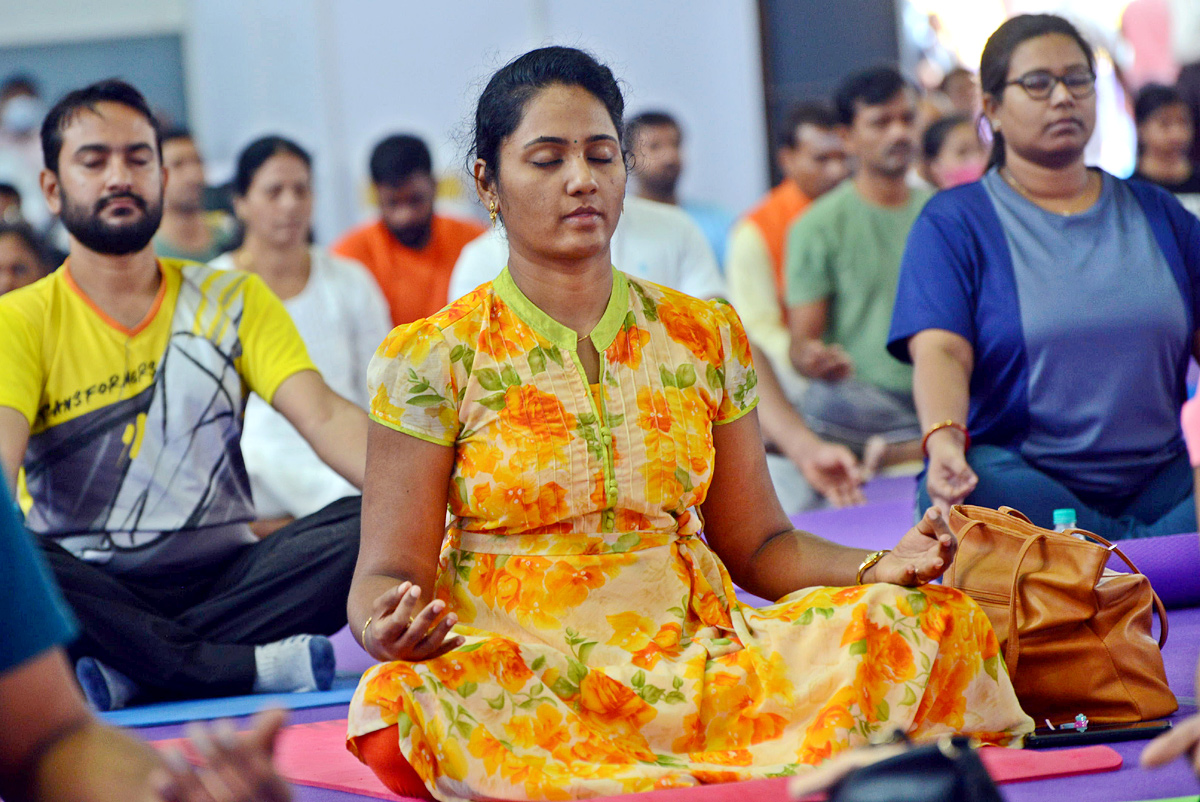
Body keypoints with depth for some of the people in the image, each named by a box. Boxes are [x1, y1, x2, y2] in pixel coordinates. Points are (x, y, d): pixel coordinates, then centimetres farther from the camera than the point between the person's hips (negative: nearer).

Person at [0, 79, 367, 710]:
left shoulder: (231, 301, 12)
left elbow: (324, 417, -3)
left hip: (227, 579, 3)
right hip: (94, 596, -2)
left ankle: (129, 673, -30)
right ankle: (258, 667, -32)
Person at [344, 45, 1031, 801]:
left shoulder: (706, 336, 14)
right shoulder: (430, 360, 3)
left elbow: (757, 544, 16)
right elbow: (389, 573, 0)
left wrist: (880, 568, -5)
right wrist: (390, 627, -26)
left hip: (698, 661, 1)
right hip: (517, 676, -1)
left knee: (929, 620, -21)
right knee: (409, 700, -38)